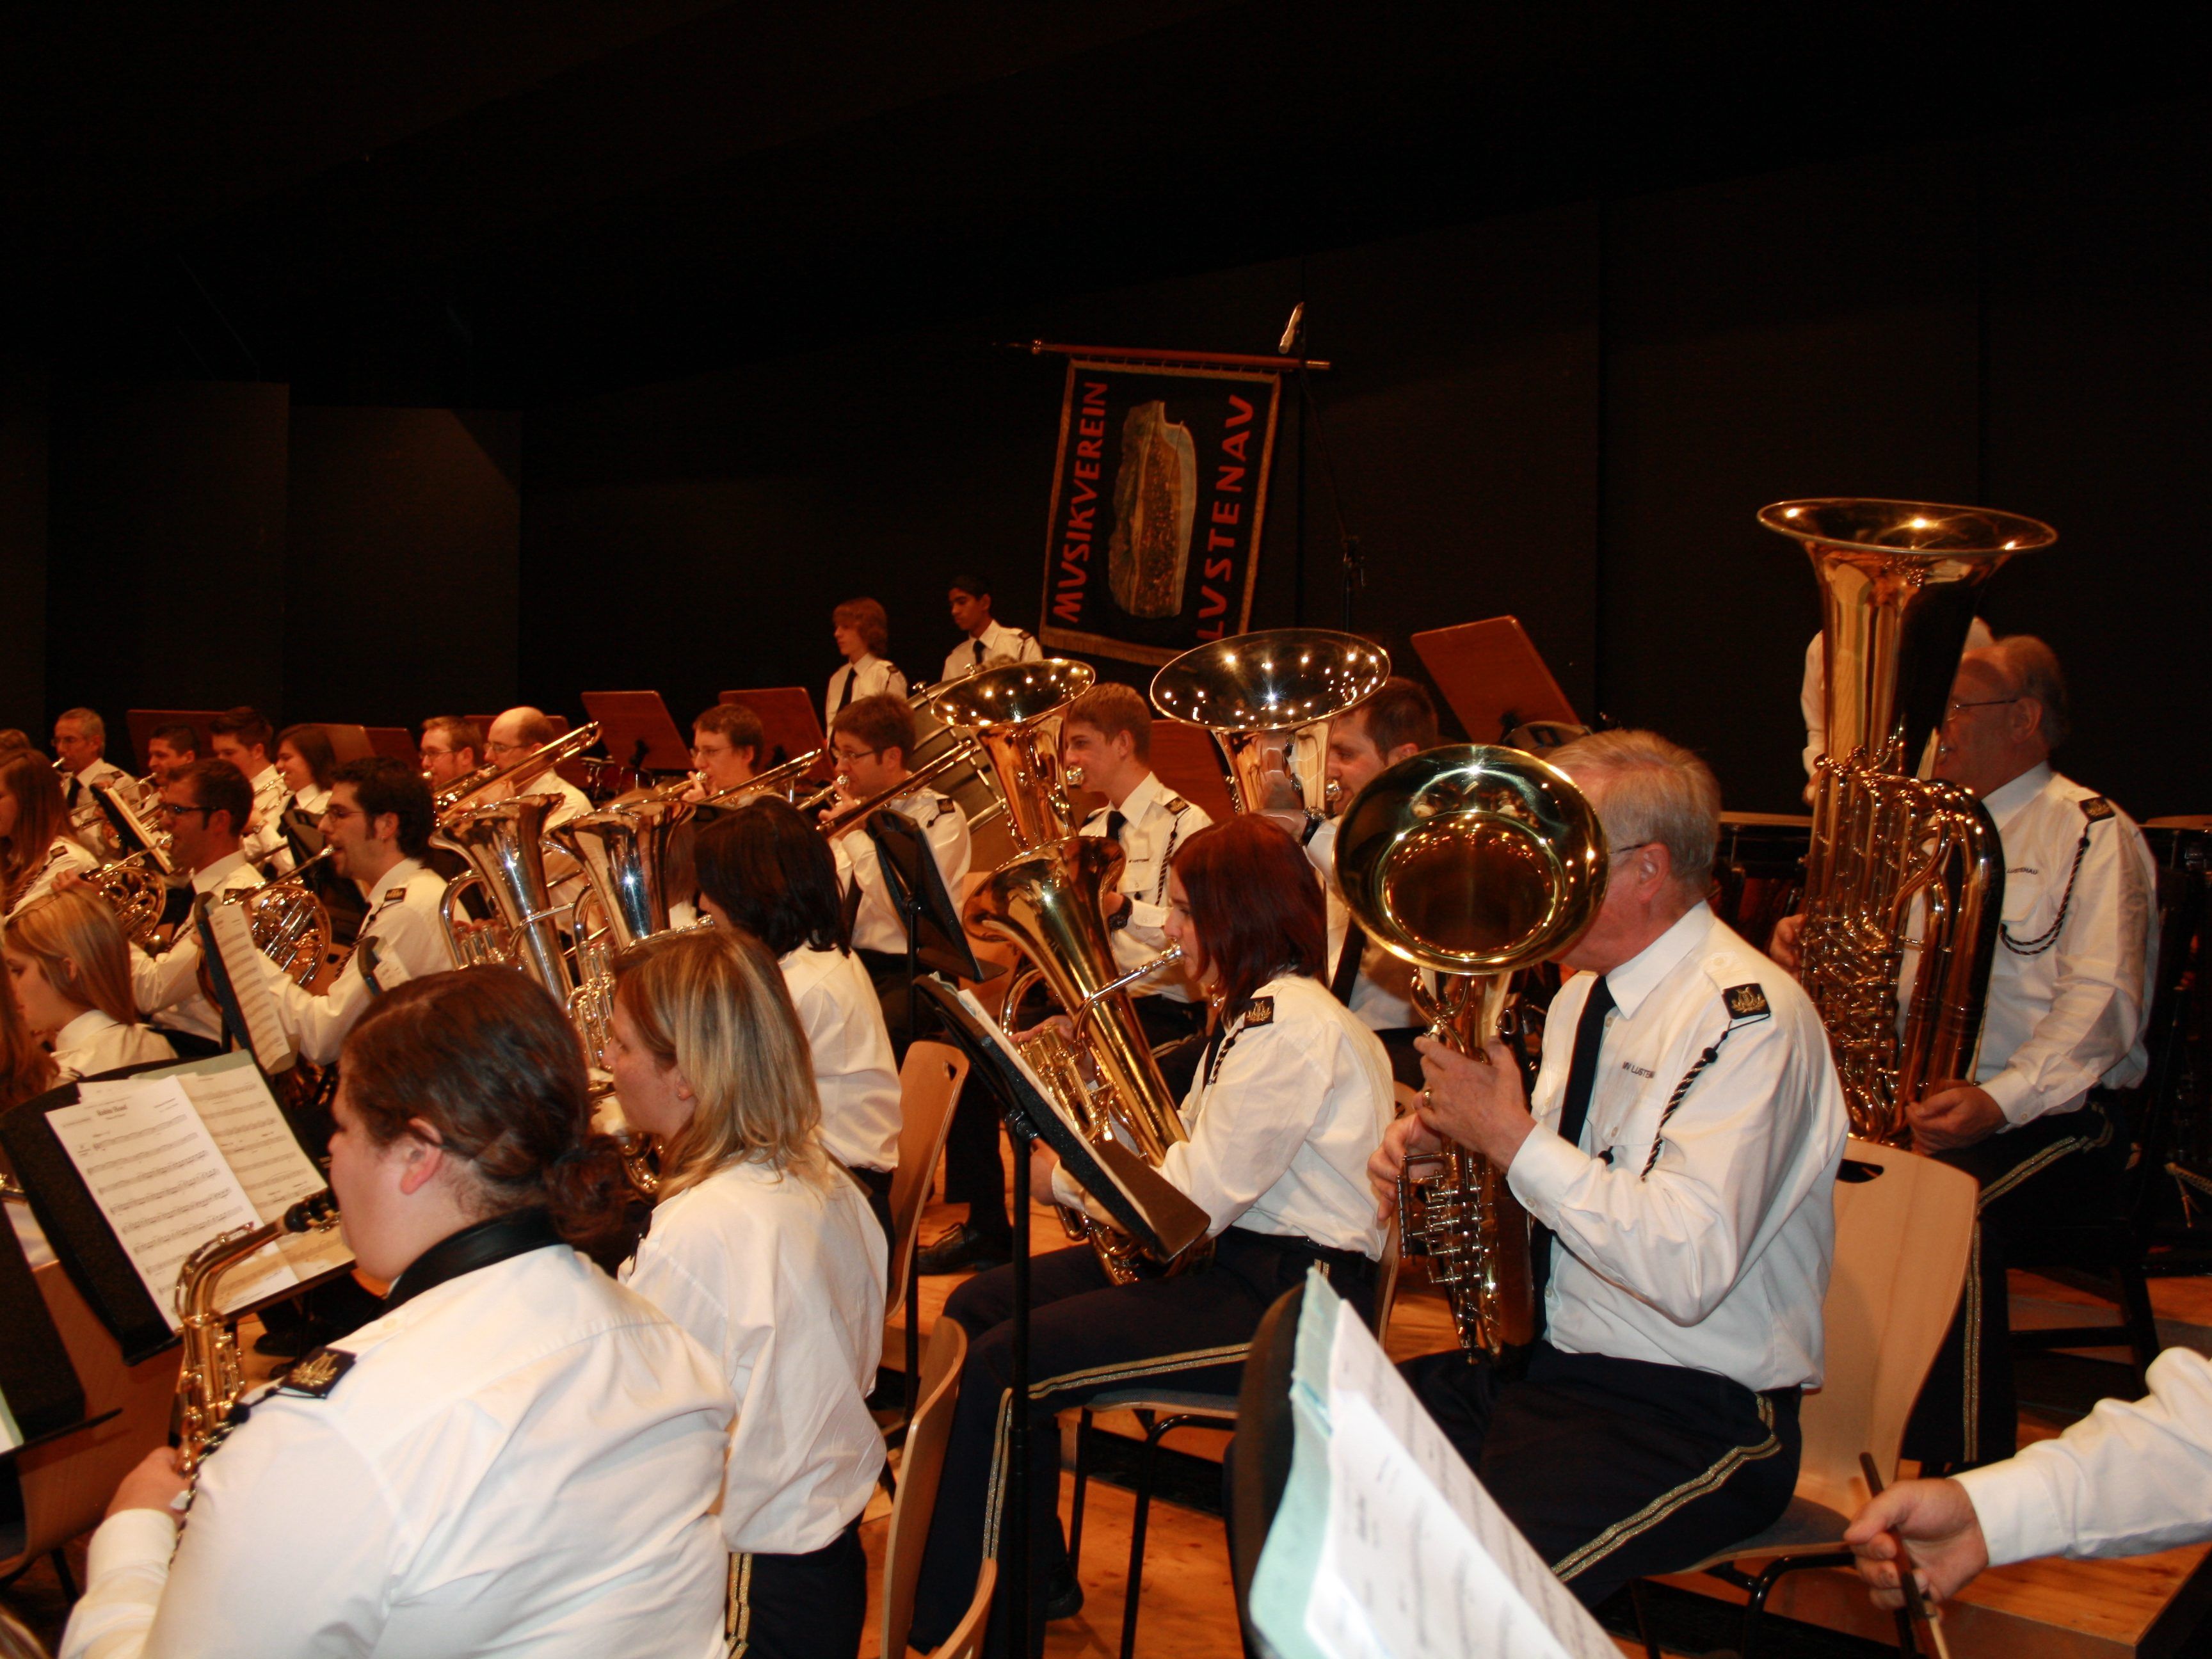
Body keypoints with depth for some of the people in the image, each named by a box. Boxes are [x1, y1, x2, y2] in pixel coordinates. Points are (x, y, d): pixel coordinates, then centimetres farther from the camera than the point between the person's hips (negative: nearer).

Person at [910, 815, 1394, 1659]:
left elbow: (1195, 1201, -22)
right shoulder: (1256, 1010, 15)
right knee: (978, 1306, 7)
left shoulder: (1291, 1024, -19)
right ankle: (1037, 1577, 17)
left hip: (1287, 1300, -11)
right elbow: (1182, 1161, 13)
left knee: (1000, 1369, -20)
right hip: (1234, 1256, 11)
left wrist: (1059, 1177, -9)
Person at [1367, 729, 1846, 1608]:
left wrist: (1511, 1136, -22)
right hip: (1538, 1361, 8)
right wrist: (1443, 1142, 1)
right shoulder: (1584, 997, 12)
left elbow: (1690, 1270, -27)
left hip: (1693, 1412, -8)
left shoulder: (1747, 1014, -17)